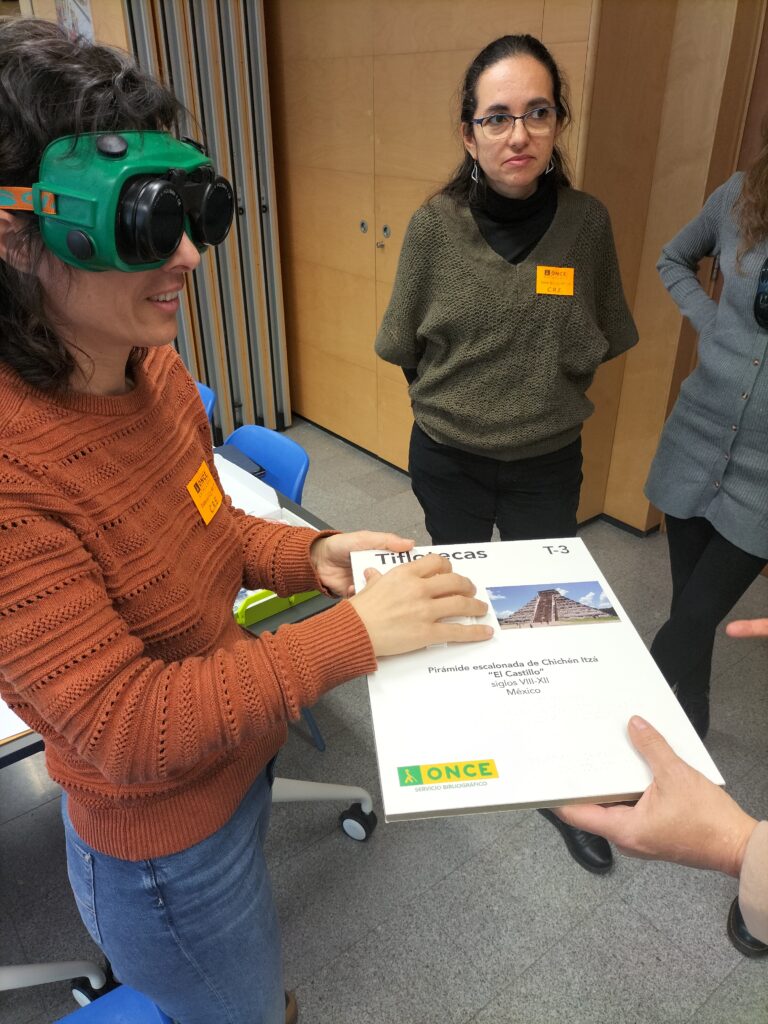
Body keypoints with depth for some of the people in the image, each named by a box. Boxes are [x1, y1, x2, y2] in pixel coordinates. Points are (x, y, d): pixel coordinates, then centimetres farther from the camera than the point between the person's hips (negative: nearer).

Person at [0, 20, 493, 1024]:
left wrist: (309, 555, -12)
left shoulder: (156, 369, -10)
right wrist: (352, 632, -32)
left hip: (237, 755, 7)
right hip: (163, 840, -6)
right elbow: (127, 731, -30)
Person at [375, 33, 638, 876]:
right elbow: (404, 342, -1)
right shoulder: (435, 225, -12)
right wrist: (453, 394, 4)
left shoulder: (586, 221, -8)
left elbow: (601, 342, 4)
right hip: (448, 459, 0)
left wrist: (549, 394, -6)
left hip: (547, 464, 1)